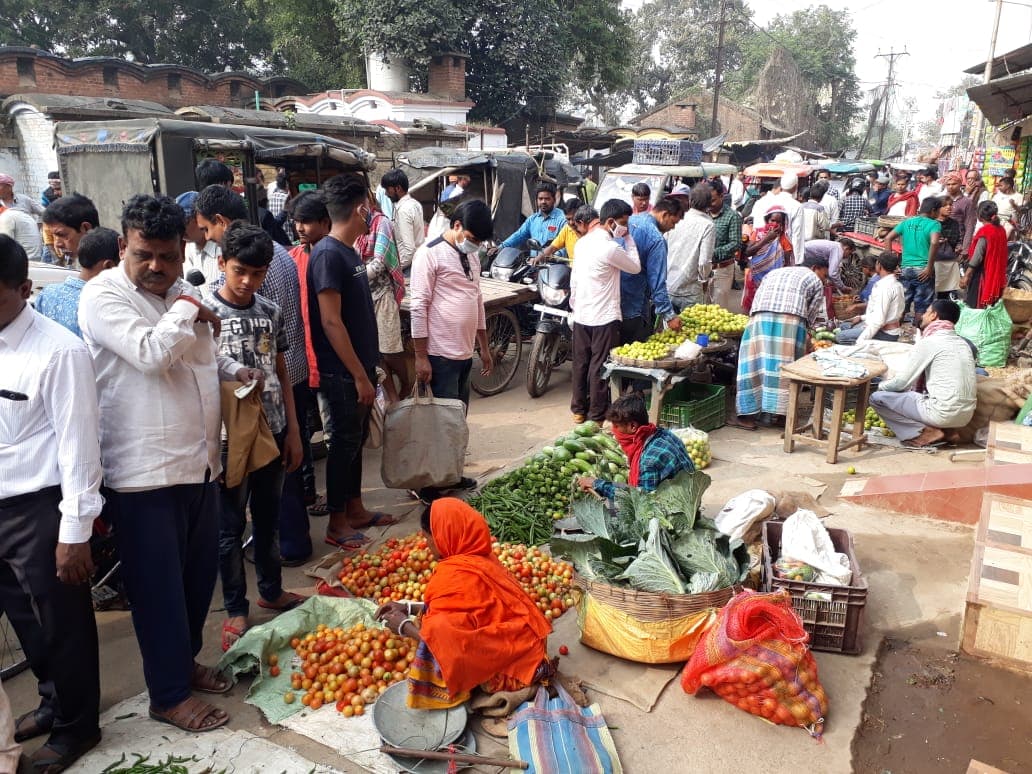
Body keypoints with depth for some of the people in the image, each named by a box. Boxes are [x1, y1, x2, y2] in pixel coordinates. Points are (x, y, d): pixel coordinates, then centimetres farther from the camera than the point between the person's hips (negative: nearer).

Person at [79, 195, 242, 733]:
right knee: (159, 586, 4)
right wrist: (188, 310, -11)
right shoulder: (103, 296, -10)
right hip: (144, 471, -7)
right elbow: (151, 353, -26)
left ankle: (185, 659, 38)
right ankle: (169, 694, 20)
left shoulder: (183, 292, 12)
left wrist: (234, 370, 10)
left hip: (199, 462, 7)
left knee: (200, 572, 18)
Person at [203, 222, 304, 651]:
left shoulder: (271, 312, 5)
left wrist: (293, 431, 9)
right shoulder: (204, 311, -8)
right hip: (230, 437, -4)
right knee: (231, 526, 7)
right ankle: (235, 610, 21)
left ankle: (271, 590, 36)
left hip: (273, 432, 5)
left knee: (269, 518, 18)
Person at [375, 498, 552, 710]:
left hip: (511, 663, -9)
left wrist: (404, 626, -6)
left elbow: (444, 639, -24)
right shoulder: (479, 557, 4)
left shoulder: (455, 575, -23)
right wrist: (408, 607, 13)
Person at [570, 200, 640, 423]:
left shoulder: (583, 242, 7)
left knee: (581, 363, 14)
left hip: (581, 315, 8)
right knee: (600, 367, 1)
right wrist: (629, 239, 3)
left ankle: (578, 410, 24)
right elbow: (635, 267, -3)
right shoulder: (611, 248, -18)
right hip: (604, 317, -7)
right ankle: (596, 417, 7)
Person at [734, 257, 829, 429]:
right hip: (790, 320, -4)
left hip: (759, 318, 4)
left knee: (755, 363, 3)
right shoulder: (815, 281, 22)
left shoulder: (774, 272, 36)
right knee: (785, 365, 2)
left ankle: (748, 414, 2)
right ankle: (778, 412, 4)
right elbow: (813, 316, 16)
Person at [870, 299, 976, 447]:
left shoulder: (929, 342, -9)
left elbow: (901, 382, -5)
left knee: (877, 397, 1)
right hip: (966, 414, 8)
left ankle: (925, 431, -5)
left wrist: (882, 385, 16)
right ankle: (946, 431, 12)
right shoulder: (962, 343, 14)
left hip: (943, 413, -8)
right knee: (913, 391, 32)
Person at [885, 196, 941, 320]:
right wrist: (929, 267, -16)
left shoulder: (907, 222, 10)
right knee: (921, 306, 5)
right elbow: (934, 243, -22)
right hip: (922, 270, -4)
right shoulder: (934, 224, -5)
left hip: (906, 268, 4)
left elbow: (888, 238, 4)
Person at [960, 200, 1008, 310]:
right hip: (996, 275, 8)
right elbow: (999, 254, 10)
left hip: (983, 274, -8)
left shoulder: (985, 231, -15)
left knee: (976, 306, -2)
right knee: (991, 307, 13)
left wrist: (966, 276, -18)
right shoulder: (1001, 230, 6)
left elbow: (977, 256, -18)